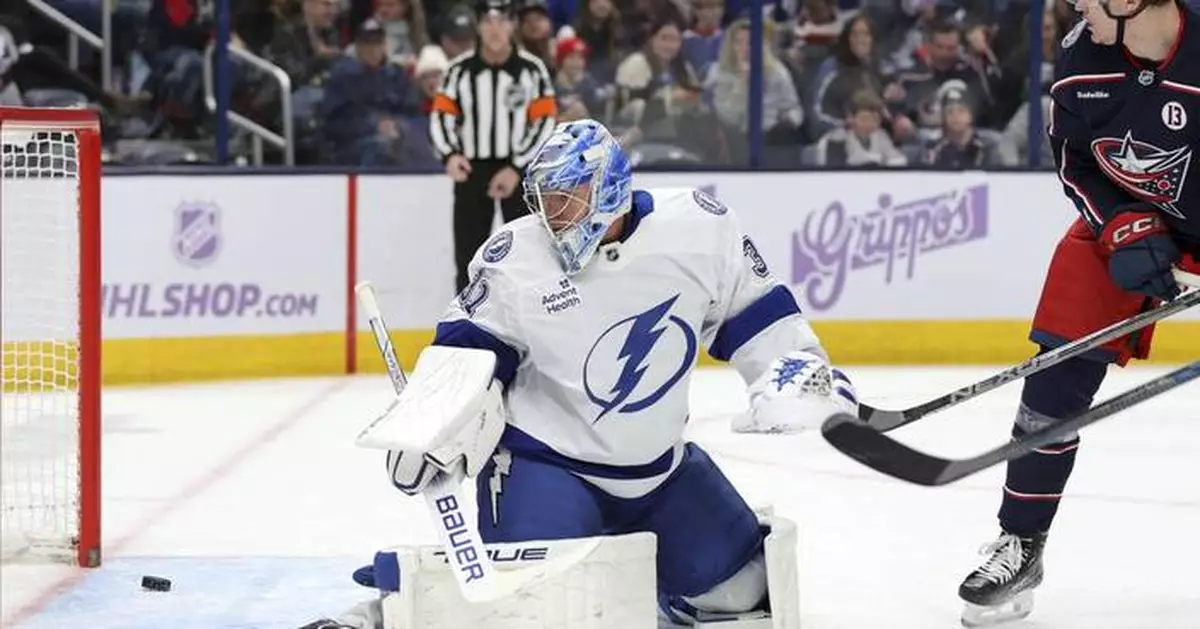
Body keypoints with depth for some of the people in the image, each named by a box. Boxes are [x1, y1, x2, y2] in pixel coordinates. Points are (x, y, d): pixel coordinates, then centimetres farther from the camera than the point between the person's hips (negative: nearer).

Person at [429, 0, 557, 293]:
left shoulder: (532, 69, -4)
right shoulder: (460, 70, 0)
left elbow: (546, 123, -5)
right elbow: (440, 116, 3)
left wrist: (516, 169, -13)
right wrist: (450, 155, -16)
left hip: (518, 171, -2)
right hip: (472, 170, 2)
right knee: (468, 253, 4)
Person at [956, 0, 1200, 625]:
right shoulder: (1083, 55, -17)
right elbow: (1076, 160, -2)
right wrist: (1126, 230, -15)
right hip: (1125, 218, 3)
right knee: (1059, 375, -4)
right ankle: (1020, 543, 7)